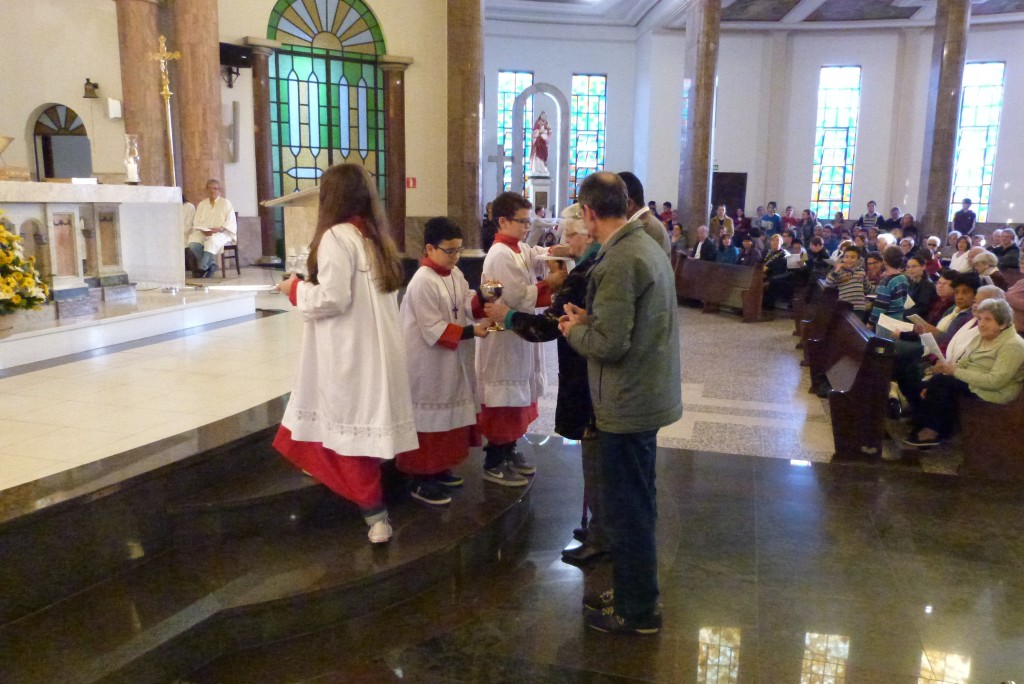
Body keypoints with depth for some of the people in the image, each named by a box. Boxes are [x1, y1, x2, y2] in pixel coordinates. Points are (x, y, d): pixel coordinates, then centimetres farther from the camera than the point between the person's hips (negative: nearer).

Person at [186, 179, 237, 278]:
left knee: (212, 240, -39)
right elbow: (196, 222, 10)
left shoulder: (225, 203, 11)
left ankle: (202, 268, -30)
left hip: (221, 233, -3)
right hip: (203, 232, 4)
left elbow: (230, 221, 0)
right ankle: (211, 264, -18)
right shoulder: (202, 204, 20)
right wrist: (203, 230, -12)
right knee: (192, 242, -30)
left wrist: (219, 229, -18)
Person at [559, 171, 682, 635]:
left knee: (628, 510, 4)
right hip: (648, 393, 10)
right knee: (635, 505, 20)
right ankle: (632, 592, 36)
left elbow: (609, 344, -24)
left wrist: (575, 330, -6)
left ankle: (637, 612, 18)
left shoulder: (617, 262, -21)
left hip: (628, 403, -10)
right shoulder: (645, 246, 10)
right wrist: (589, 320, 11)